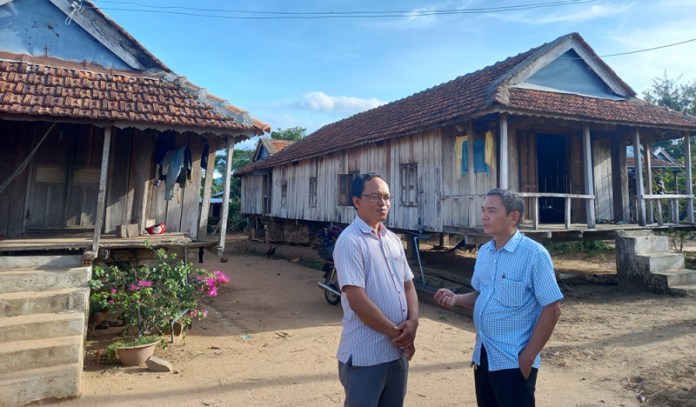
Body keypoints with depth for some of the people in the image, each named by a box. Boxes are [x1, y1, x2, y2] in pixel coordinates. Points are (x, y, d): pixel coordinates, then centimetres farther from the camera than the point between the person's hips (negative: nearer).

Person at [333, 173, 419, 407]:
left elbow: (408, 285, 12)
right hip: (365, 356, -7)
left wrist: (412, 322, -6)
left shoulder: (394, 240, 9)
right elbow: (357, 300, -21)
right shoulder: (350, 241, -16)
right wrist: (395, 332, -13)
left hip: (398, 350, 8)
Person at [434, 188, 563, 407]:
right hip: (483, 357, 7)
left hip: (513, 362, -7)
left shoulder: (534, 254, -16)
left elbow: (552, 309, -16)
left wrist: (528, 356, -16)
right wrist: (456, 298, -3)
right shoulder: (484, 252, 6)